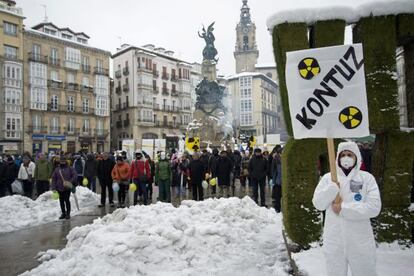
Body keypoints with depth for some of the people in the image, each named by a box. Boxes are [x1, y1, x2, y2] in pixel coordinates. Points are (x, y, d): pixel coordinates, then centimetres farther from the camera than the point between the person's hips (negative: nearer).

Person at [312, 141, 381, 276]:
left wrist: (343, 208, -16)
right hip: (334, 241, 1)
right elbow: (318, 204, -6)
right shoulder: (328, 178, -1)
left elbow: (374, 208, -13)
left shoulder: (367, 178, -4)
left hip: (360, 241, -1)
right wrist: (333, 188, -19)